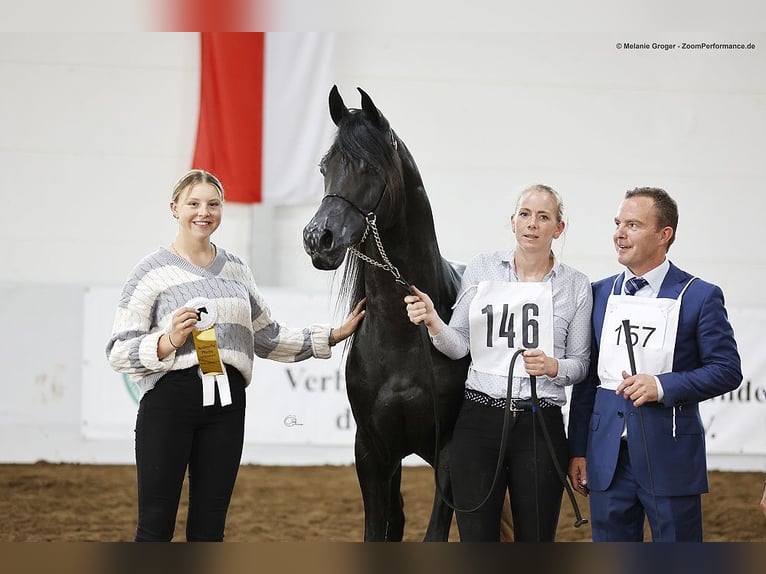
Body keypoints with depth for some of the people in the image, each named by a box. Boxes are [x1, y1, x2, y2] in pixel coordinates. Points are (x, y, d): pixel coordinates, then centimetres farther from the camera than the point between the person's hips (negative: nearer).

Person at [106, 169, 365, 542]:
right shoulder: (152, 272, -3)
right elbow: (118, 353, -7)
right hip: (168, 401, -5)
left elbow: (268, 338, 21)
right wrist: (168, 341, -23)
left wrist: (334, 336, 17)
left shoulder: (237, 270, 13)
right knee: (156, 526, -4)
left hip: (226, 404, 5)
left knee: (209, 527, 8)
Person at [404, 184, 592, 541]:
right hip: (479, 420, 1)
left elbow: (580, 364, 5)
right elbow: (459, 345, 3)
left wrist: (553, 366, -16)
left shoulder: (576, 286, 2)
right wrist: (432, 321, -17)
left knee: (535, 542, 4)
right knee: (476, 541, 3)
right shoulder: (481, 269, 4)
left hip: (540, 426, -1)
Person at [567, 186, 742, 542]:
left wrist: (663, 385, -19)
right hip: (608, 456, 4)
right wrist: (577, 450, 10)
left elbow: (727, 369, -5)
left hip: (670, 457, -4)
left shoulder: (700, 296, -2)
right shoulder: (600, 294, 10)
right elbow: (587, 376, 13)